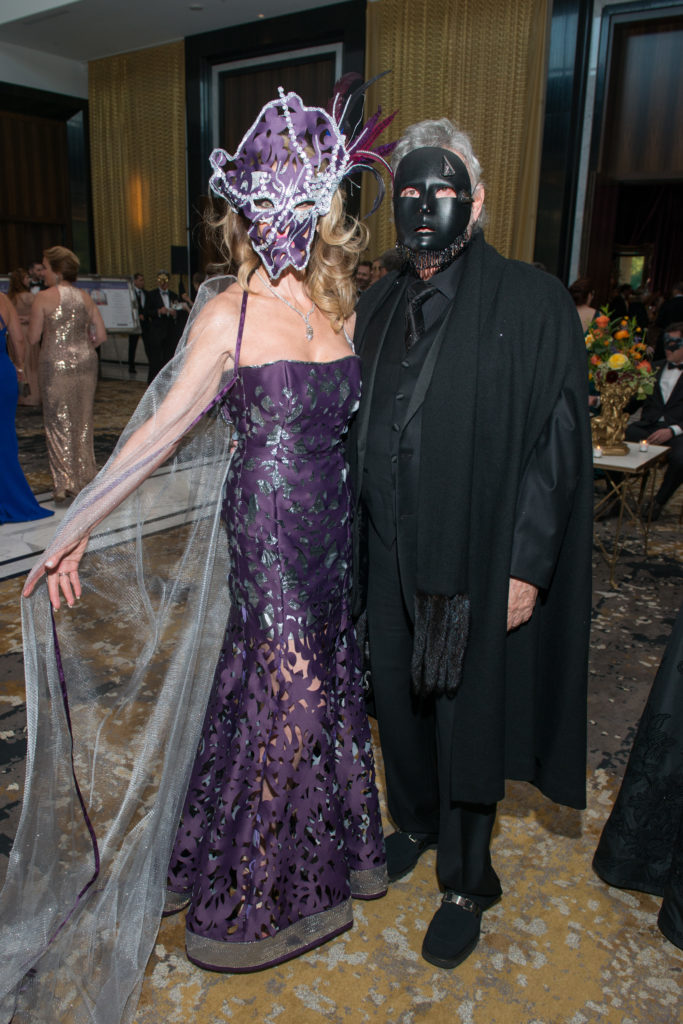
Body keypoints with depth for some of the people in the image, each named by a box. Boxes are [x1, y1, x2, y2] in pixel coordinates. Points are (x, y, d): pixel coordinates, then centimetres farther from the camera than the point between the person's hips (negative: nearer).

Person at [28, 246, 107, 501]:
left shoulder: (44, 298, -7)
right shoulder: (85, 297, 7)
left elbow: (33, 338, -4)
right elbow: (101, 335, 6)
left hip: (55, 363, -4)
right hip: (86, 363, 5)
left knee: (59, 422, 4)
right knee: (83, 421, 13)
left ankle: (65, 482, 4)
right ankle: (85, 478, 20)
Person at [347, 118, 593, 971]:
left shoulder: (532, 304, -9)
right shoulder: (379, 308, 7)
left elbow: (556, 439, -11)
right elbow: (359, 427, 11)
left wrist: (527, 565, -14)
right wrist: (358, 537, 8)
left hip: (477, 559, -5)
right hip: (390, 555, 5)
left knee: (465, 716, 9)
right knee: (395, 696, 18)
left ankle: (466, 883, 33)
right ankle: (415, 822, 47)